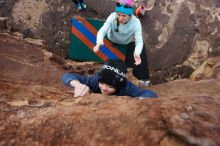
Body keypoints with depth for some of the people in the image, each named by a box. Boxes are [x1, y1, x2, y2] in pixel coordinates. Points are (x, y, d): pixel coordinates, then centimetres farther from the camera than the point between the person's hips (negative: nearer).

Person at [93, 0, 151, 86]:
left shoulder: (136, 22, -34)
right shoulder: (112, 17, -34)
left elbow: (139, 41, -40)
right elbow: (102, 30, -43)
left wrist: (137, 54, -63)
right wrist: (99, 42, -66)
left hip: (129, 43, 0)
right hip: (113, 42, 1)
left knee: (140, 56, -5)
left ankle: (143, 77, 22)